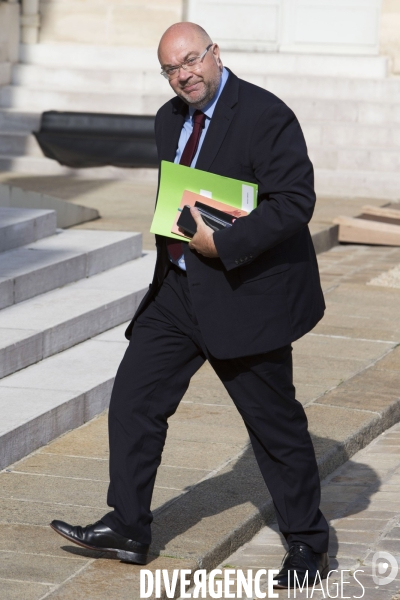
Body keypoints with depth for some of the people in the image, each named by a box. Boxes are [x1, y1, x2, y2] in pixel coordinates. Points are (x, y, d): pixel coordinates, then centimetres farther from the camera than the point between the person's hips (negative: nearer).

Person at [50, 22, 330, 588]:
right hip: (179, 287, 8)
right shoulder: (170, 118, 10)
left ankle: (308, 542, 16)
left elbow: (295, 200, -22)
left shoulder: (265, 115, -16)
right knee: (134, 397, 4)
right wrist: (173, 236, 6)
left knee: (275, 422, 1)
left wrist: (221, 244, -24)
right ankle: (128, 527, 13)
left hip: (246, 295, -8)